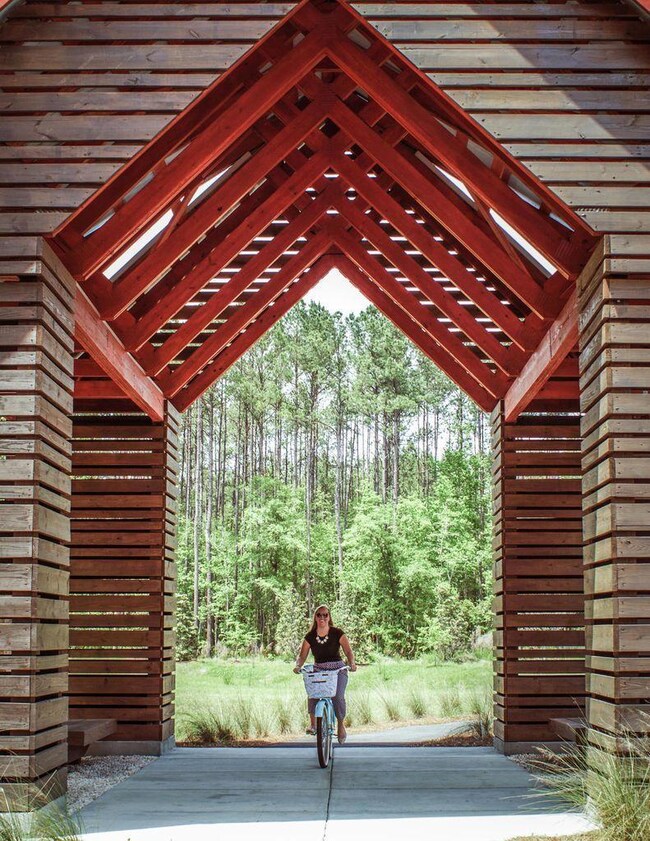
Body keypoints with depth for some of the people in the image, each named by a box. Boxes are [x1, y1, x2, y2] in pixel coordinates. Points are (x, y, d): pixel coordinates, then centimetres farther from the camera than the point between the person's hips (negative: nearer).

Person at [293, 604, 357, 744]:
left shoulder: (337, 633, -3)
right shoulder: (310, 636, 3)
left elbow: (348, 651, -8)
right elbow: (302, 655, 0)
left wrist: (351, 663, -29)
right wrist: (298, 665, -22)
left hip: (337, 669, -2)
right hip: (318, 670, 2)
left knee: (338, 696, -25)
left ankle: (341, 725, 0)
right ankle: (313, 723, -18)